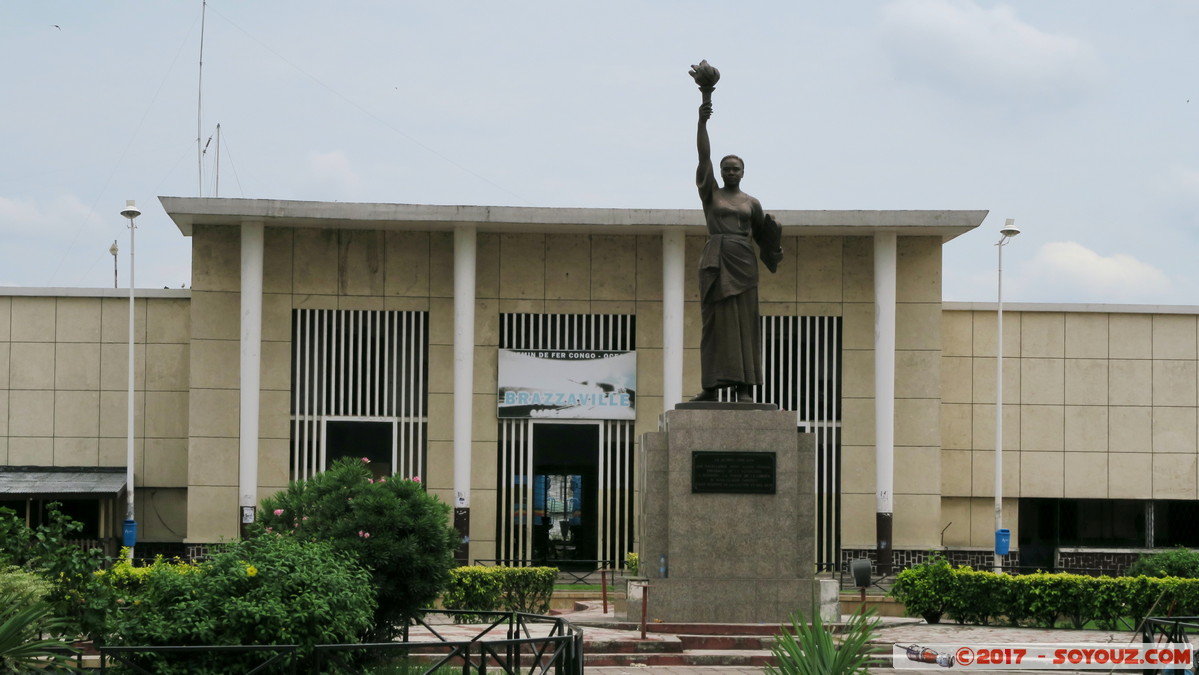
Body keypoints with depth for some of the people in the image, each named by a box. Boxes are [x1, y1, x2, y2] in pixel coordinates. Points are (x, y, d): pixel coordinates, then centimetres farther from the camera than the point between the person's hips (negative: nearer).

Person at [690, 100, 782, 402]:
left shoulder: (752, 203, 14)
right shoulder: (710, 193, 10)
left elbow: (762, 235, 17)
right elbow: (704, 156, 1)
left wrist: (772, 250, -5)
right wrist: (702, 121, -8)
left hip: (743, 261, 1)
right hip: (715, 261, -1)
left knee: (744, 321, -4)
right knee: (715, 321, -3)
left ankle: (744, 386, -7)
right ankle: (711, 386, -4)